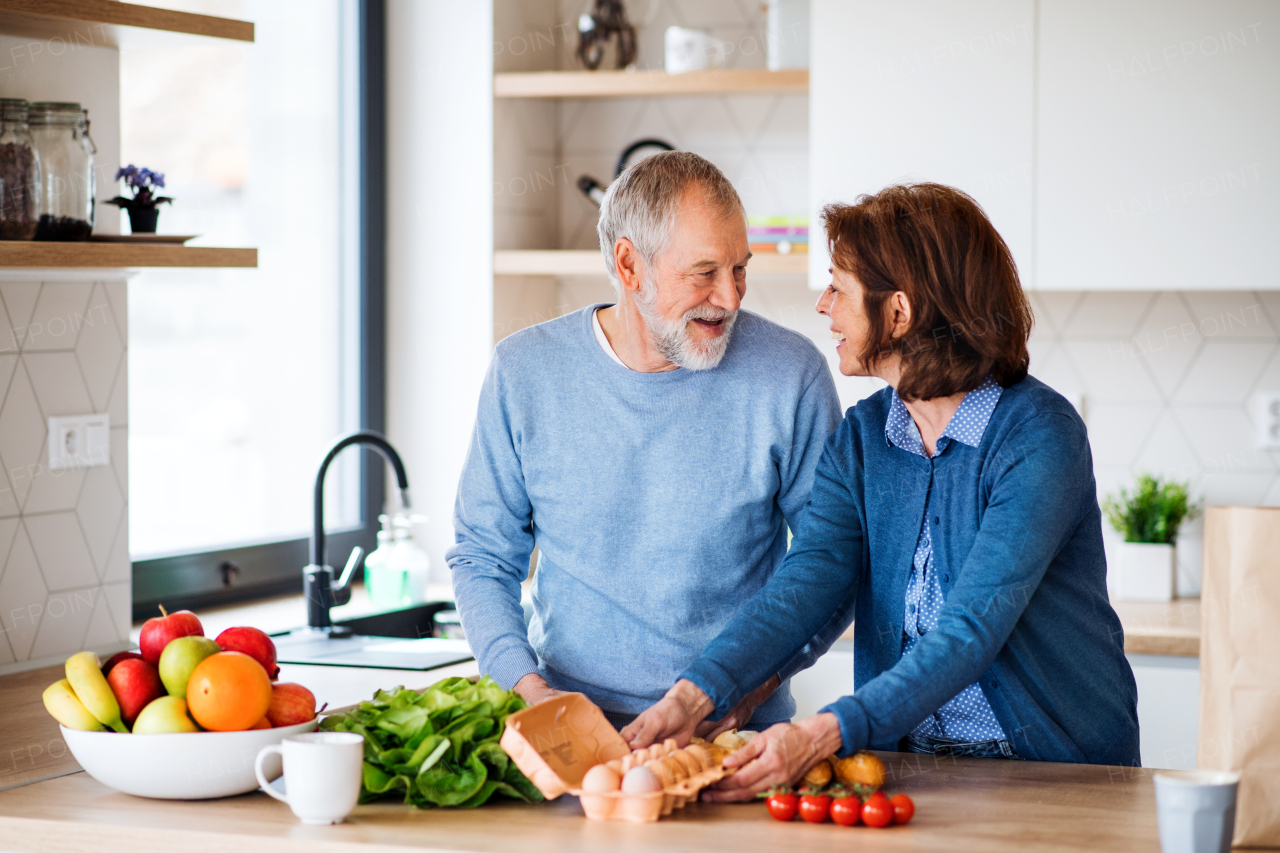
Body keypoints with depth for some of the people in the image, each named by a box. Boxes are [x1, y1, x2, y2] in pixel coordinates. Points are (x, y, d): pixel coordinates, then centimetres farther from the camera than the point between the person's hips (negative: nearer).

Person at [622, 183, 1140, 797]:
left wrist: (824, 733, -35)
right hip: (908, 761, 5)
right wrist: (694, 694, -26)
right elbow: (806, 580, -9)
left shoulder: (1039, 435, -14)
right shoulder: (858, 440, 6)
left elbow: (973, 628, -23)